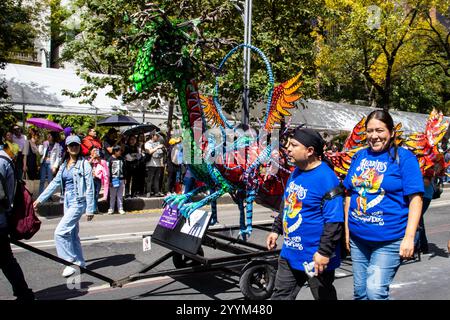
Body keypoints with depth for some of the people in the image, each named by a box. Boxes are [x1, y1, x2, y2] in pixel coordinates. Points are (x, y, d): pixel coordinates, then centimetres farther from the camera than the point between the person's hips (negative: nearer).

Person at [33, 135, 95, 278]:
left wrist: (90, 209, -12)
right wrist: (40, 199, 12)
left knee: (60, 232, -12)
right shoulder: (64, 165, 11)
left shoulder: (84, 164, -9)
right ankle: (80, 263, 25)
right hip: (68, 202, 7)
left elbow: (89, 187, -10)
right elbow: (55, 183, 15)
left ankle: (71, 262, -1)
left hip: (78, 203, -7)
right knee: (72, 234, 13)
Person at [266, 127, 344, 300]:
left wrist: (324, 252, -23)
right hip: (290, 253, 8)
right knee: (280, 295, 16)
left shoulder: (326, 178, -21)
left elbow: (334, 221, -23)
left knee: (324, 296, 13)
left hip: (314, 258, -8)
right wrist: (276, 230, 19)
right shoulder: (296, 173, 7)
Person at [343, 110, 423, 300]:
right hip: (358, 237, 5)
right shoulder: (360, 156, 7)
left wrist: (409, 237, -17)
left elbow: (415, 199, -11)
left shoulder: (404, 157, -7)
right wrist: (347, 229, 9)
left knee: (375, 291, -12)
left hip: (389, 239, -5)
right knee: (360, 292, 15)